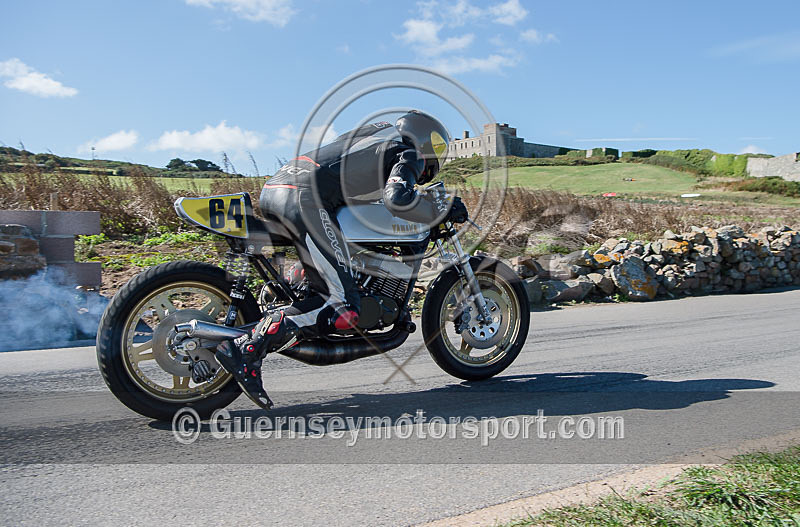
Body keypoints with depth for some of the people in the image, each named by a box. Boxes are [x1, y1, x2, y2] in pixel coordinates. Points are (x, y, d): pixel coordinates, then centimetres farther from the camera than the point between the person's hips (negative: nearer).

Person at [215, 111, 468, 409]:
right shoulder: (409, 154, 7)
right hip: (306, 198, -9)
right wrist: (443, 212, 1)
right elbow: (398, 198, -14)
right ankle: (248, 348, -20)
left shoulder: (382, 131, 31)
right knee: (343, 309, -11)